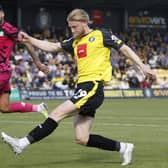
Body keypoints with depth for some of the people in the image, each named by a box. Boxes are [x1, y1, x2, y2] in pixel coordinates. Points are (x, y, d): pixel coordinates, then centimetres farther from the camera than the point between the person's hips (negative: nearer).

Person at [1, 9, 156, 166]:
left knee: (57, 113, -16)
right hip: (82, 88, 8)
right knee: (82, 139, 2)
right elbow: (52, 47, 24)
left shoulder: (100, 35, 2)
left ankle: (23, 143, -17)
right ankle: (123, 147, 13)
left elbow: (124, 48, 4)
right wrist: (29, 39, 13)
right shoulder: (75, 41, 22)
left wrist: (143, 67, -1)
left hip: (93, 88, -8)